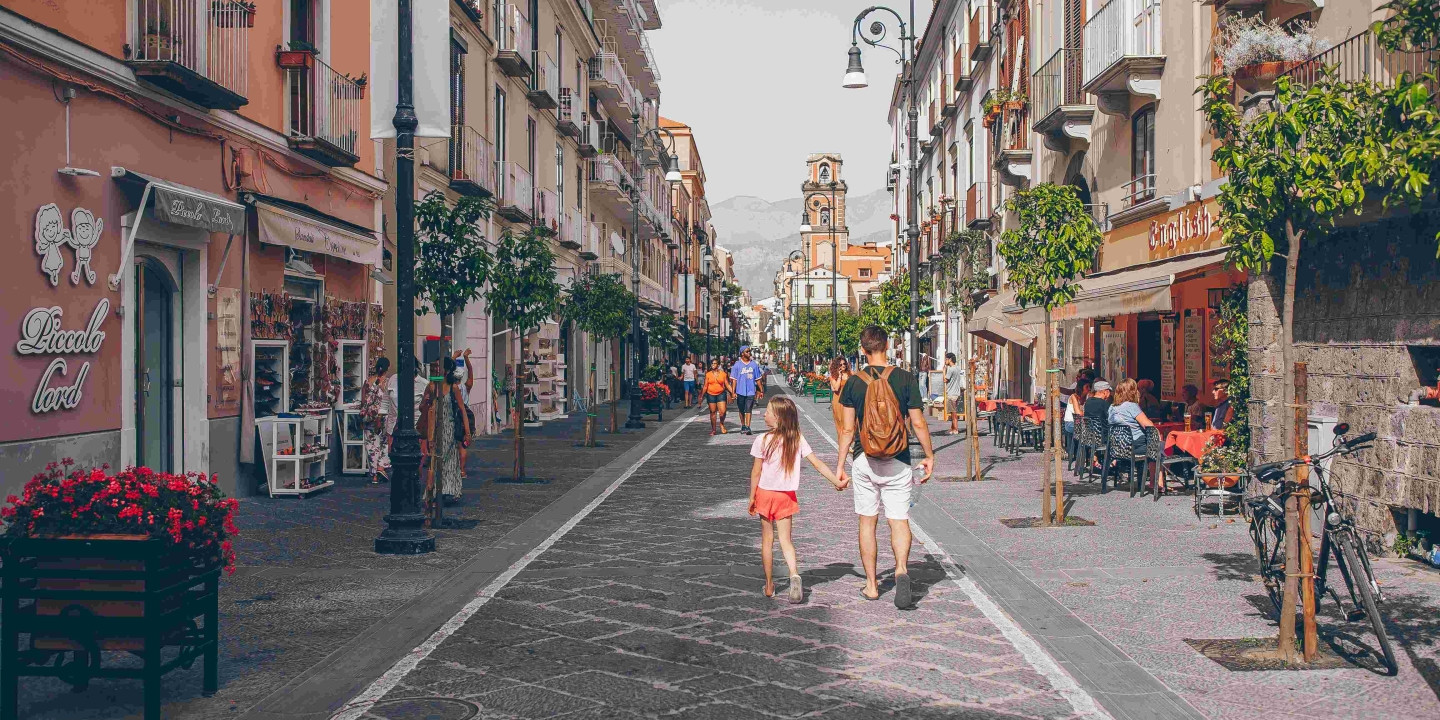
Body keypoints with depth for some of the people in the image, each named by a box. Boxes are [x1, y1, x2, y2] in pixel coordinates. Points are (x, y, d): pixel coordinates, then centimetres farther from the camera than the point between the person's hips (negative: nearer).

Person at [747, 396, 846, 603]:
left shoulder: (763, 440, -13)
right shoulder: (797, 440, -4)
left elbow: (756, 472, -9)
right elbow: (817, 463, -5)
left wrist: (752, 498, 0)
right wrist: (837, 481, 2)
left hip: (765, 493, -2)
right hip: (787, 496, 2)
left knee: (767, 540, 10)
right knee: (785, 539, 6)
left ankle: (769, 586, 16)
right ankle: (794, 574, -21)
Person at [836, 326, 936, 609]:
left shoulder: (854, 381, -2)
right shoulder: (905, 378, -4)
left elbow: (848, 429, -1)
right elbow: (918, 423, -4)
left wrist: (840, 464, 7)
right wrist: (929, 456, 8)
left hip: (864, 460, 1)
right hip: (897, 462, -1)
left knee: (867, 522, 12)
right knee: (899, 521, 4)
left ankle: (871, 585, 16)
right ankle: (901, 569, -22)